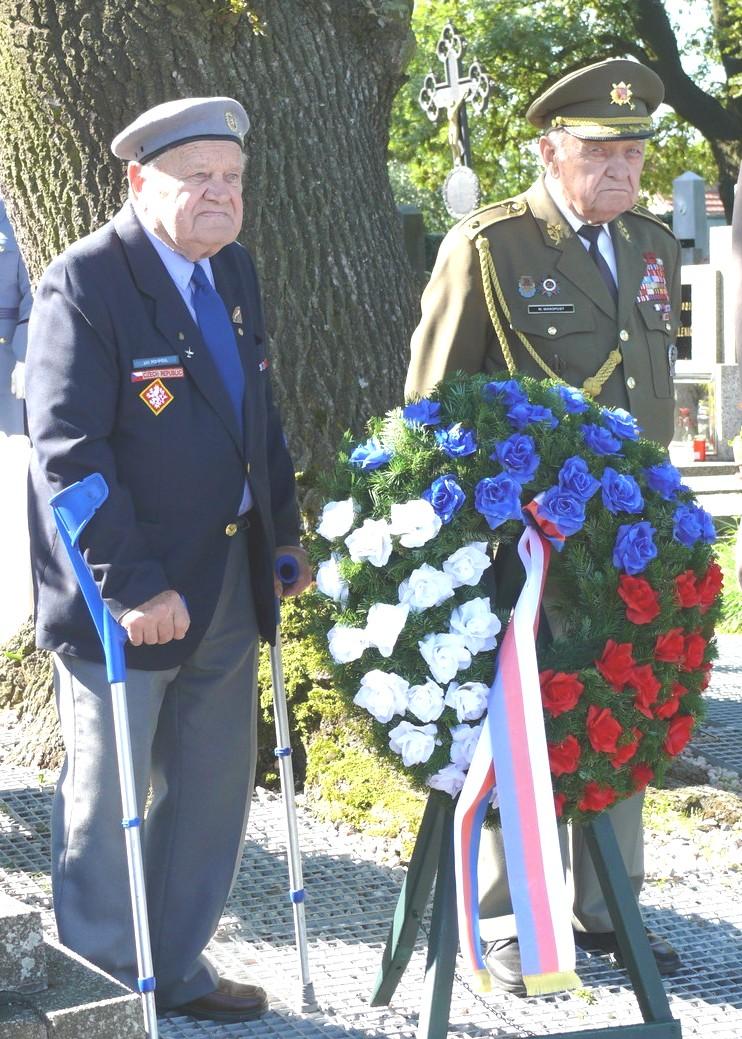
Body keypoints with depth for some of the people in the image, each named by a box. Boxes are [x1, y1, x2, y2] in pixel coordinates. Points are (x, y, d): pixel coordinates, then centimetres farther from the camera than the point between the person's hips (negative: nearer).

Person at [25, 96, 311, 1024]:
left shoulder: (234, 271, 8)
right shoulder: (83, 284, -16)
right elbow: (66, 452, -21)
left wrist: (283, 533, 13)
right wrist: (131, 585, -25)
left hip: (230, 579, 8)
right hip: (124, 594, -8)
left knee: (213, 791, 16)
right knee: (106, 800, 6)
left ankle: (177, 970, 33)